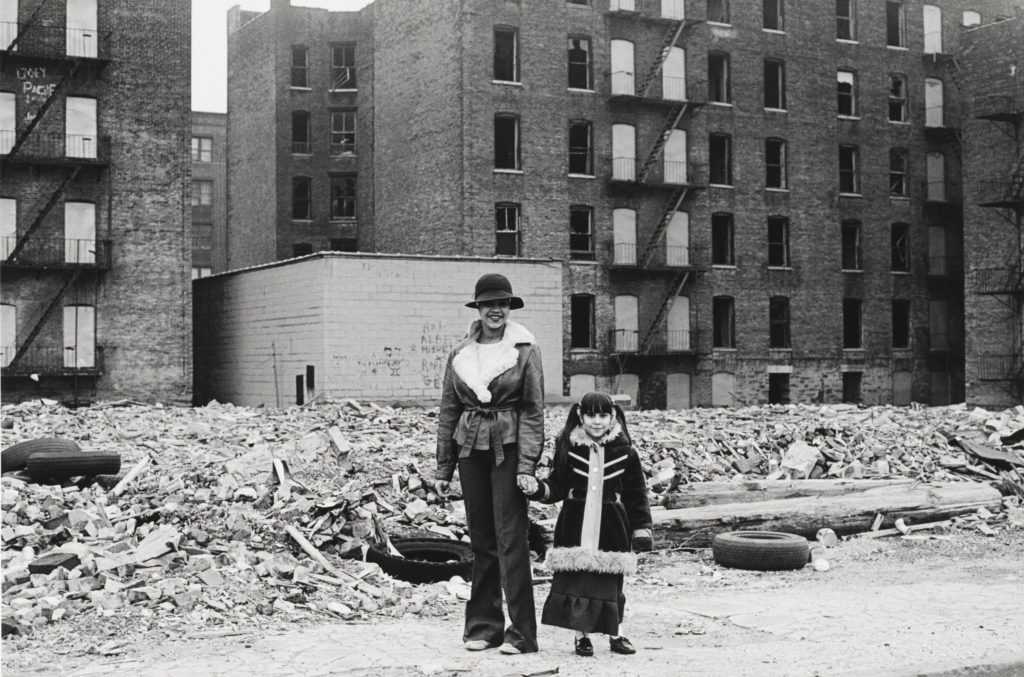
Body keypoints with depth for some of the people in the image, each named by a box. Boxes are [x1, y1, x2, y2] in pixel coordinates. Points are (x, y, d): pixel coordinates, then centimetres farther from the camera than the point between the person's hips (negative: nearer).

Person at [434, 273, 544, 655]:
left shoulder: (525, 350, -1)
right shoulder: (460, 353, 8)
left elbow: (533, 410, -4)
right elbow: (448, 411, 12)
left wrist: (527, 465, -13)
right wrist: (443, 468, 9)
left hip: (508, 448, -4)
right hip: (471, 449, 4)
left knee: (511, 540, -7)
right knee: (481, 541, 9)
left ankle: (521, 633, -4)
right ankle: (482, 626, 16)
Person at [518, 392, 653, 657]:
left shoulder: (624, 452, 1)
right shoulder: (568, 449, 3)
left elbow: (637, 496, 4)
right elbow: (557, 487, 8)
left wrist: (641, 530, 2)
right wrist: (537, 488, -11)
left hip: (611, 528, -1)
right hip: (575, 527, 1)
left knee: (610, 582, 3)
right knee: (574, 578, -1)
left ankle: (614, 634, 19)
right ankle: (581, 634, 11)